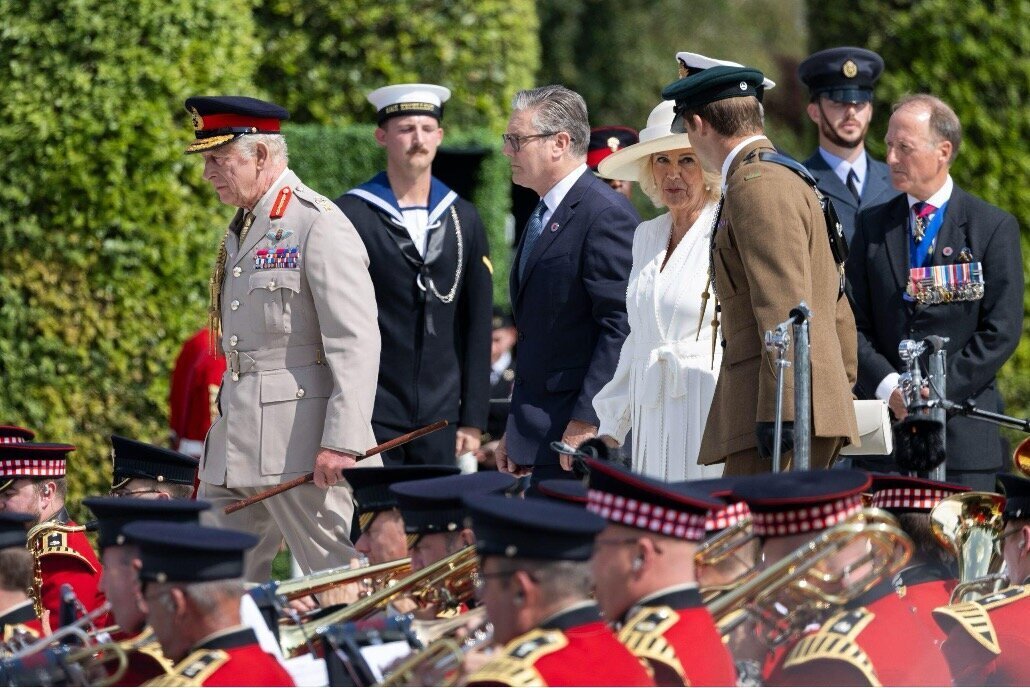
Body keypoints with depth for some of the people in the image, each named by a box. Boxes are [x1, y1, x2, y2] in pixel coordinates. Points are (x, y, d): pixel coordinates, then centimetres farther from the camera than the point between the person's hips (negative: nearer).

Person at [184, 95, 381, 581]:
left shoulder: (319, 226, -11)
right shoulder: (242, 229, 17)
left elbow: (357, 344, -17)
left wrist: (343, 441, -23)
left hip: (302, 444, -9)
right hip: (237, 444, 9)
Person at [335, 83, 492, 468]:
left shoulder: (464, 220, 11)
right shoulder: (351, 216, 0)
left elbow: (477, 326, 11)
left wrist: (473, 420, 6)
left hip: (440, 420, 3)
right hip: (371, 418, -3)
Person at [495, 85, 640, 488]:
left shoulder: (606, 214, -12)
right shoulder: (542, 217, 20)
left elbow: (621, 327, -18)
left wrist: (585, 423, -22)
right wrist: (516, 431, 20)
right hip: (540, 435, 9)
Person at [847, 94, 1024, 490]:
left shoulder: (995, 228, 3)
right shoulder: (872, 226, 12)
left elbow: (1002, 331, -3)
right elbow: (853, 324, 7)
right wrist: (888, 386, -9)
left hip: (963, 427, -2)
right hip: (885, 425, 2)